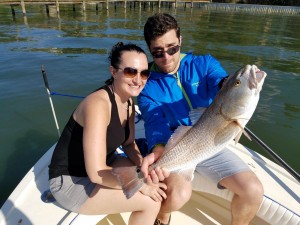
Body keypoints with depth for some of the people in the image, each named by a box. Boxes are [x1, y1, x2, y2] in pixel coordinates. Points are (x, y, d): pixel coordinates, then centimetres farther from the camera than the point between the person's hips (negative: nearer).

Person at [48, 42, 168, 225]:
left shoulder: (129, 102, -2)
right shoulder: (98, 104, -29)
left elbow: (129, 144, 6)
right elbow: (96, 173, -31)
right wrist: (140, 185, -21)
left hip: (104, 164, 8)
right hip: (71, 182, -8)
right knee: (150, 202, -17)